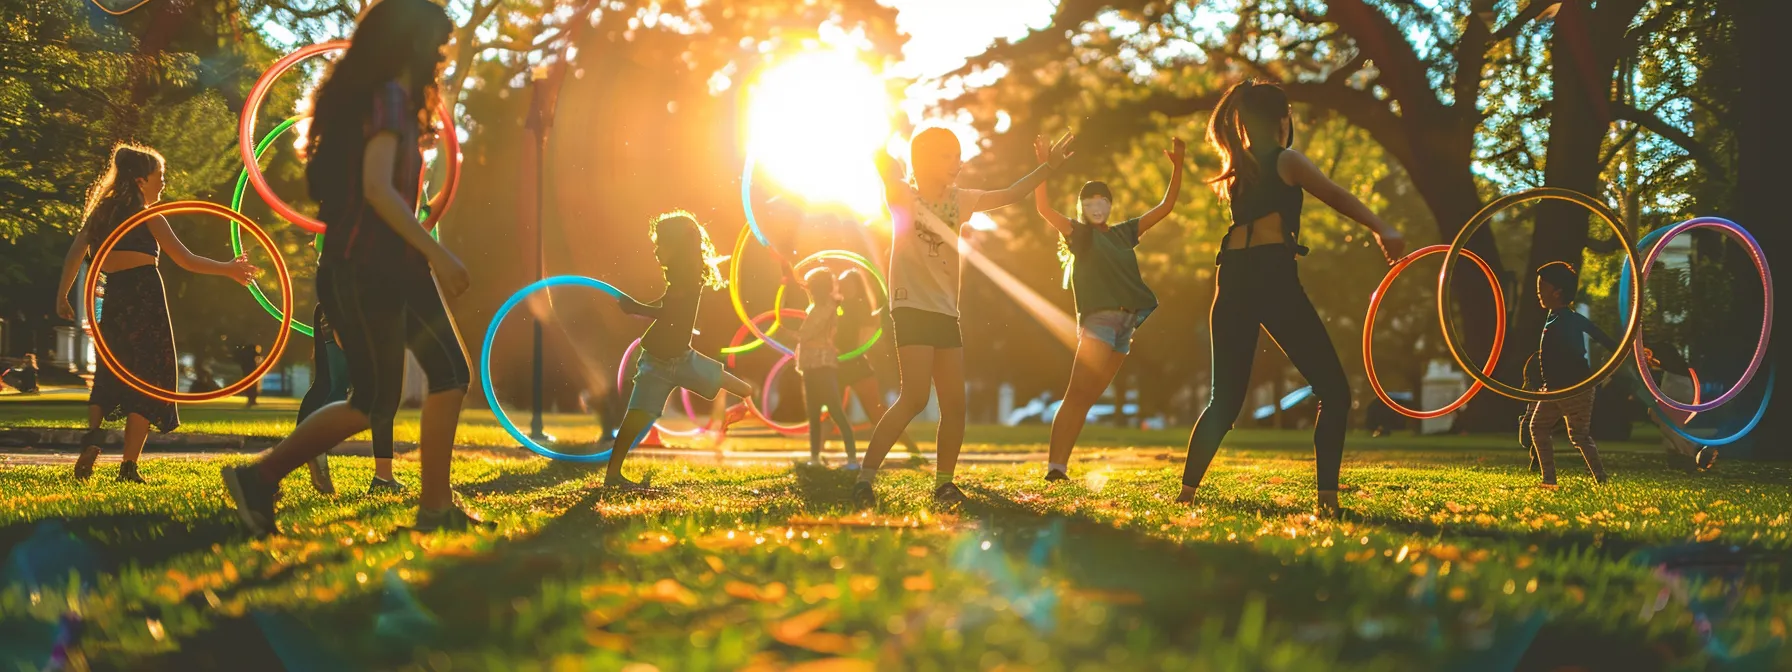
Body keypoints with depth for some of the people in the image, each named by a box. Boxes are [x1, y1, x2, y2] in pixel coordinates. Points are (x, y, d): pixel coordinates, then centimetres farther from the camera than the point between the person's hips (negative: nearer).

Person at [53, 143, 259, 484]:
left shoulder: (100, 213, 13)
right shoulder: (147, 216, -1)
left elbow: (74, 255, 5)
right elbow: (186, 260, -4)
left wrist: (62, 295, 9)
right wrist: (229, 269, 6)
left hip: (113, 300, 5)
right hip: (145, 296, -5)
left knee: (110, 374, 19)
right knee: (148, 379, 2)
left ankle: (93, 434, -10)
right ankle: (129, 466, -3)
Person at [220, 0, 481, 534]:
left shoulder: (395, 99, 17)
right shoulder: (387, 98, -12)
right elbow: (377, 188, -25)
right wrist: (435, 253, -25)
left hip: (395, 268, 10)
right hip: (364, 270, -10)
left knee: (451, 373, 4)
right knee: (374, 404, -6)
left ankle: (435, 508, 5)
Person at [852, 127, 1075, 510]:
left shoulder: (959, 201, 13)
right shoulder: (903, 195, -4)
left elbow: (1010, 195, 16)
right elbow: (883, 163, -24)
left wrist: (1047, 167, 10)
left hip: (947, 312, 7)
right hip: (912, 307, -7)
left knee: (955, 405, 4)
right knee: (915, 398, -19)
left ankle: (944, 482, 16)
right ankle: (865, 478, -15)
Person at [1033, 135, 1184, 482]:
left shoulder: (1124, 233, 18)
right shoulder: (1078, 233, 3)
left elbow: (1165, 207, 21)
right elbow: (1043, 207, -12)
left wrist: (1177, 166, 12)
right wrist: (1043, 165, -22)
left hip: (1126, 323, 6)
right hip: (1097, 319, -6)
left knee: (1087, 398, 5)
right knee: (1078, 394, -14)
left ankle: (1059, 465, 6)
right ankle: (1055, 466, -19)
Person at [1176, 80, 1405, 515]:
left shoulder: (1236, 172, 22)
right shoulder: (1286, 161, 4)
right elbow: (1337, 197, -9)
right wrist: (1382, 230, -17)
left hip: (1232, 282, 7)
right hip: (1272, 277, -7)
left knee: (1225, 398, 15)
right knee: (1333, 390, -3)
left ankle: (1186, 491, 9)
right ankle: (1327, 497, -16)